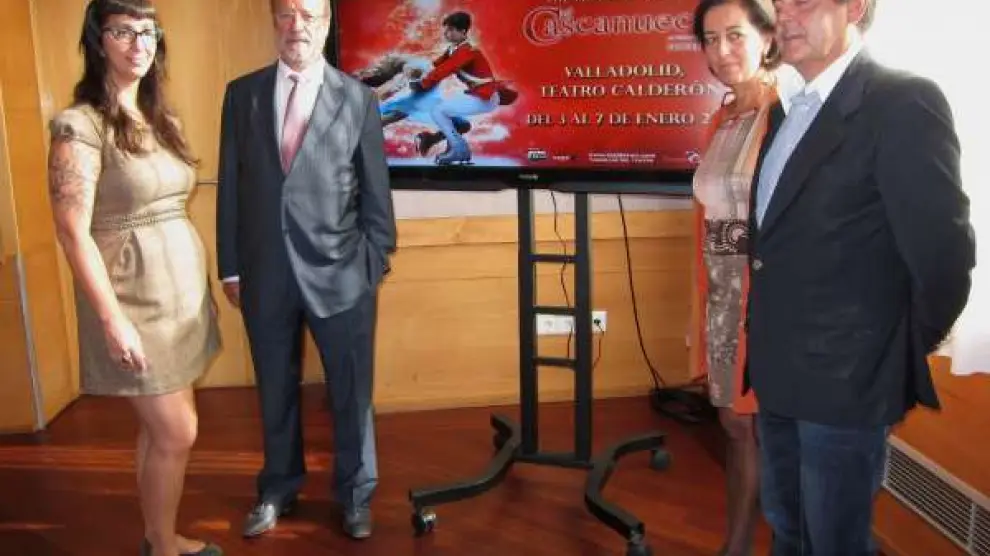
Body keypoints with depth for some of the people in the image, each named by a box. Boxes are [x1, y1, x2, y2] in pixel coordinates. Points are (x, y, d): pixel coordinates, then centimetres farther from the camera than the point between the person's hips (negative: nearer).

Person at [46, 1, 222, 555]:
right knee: (177, 433, 1)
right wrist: (113, 320, -19)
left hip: (182, 287, 7)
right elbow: (73, 232, -17)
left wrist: (201, 283, 11)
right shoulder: (80, 125, -13)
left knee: (163, 428, 16)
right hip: (135, 298, -7)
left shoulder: (162, 120, 9)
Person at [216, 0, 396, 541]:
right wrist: (231, 267, 3)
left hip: (338, 274, -2)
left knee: (351, 392, 10)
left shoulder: (358, 98, -1)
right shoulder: (242, 92, 5)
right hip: (265, 274, 2)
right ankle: (278, 489, 38)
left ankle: (354, 495, 30)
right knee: (275, 390, 17)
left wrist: (374, 267, -2)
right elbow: (231, 186, 5)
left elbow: (376, 193, 1)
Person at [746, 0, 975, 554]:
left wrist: (907, 351, -7)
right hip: (780, 371, 8)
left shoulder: (903, 100, -16)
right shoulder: (790, 112, 11)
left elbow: (942, 248, -20)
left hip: (844, 378, -8)